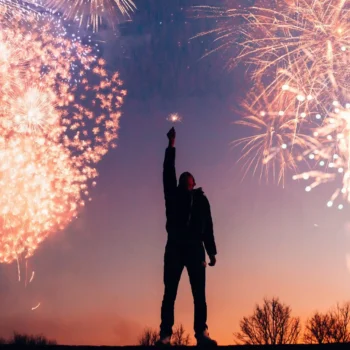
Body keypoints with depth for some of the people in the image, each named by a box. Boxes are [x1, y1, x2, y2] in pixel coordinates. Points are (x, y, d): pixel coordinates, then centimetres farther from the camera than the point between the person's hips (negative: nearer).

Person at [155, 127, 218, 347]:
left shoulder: (201, 199, 19)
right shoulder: (174, 196, 17)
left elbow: (208, 227, 16)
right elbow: (168, 172, 8)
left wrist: (212, 252, 8)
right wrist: (172, 145, 5)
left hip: (195, 249, 1)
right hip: (175, 248, 0)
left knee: (199, 294, -6)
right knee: (170, 293, -6)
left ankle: (202, 333, -10)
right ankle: (165, 336, -10)